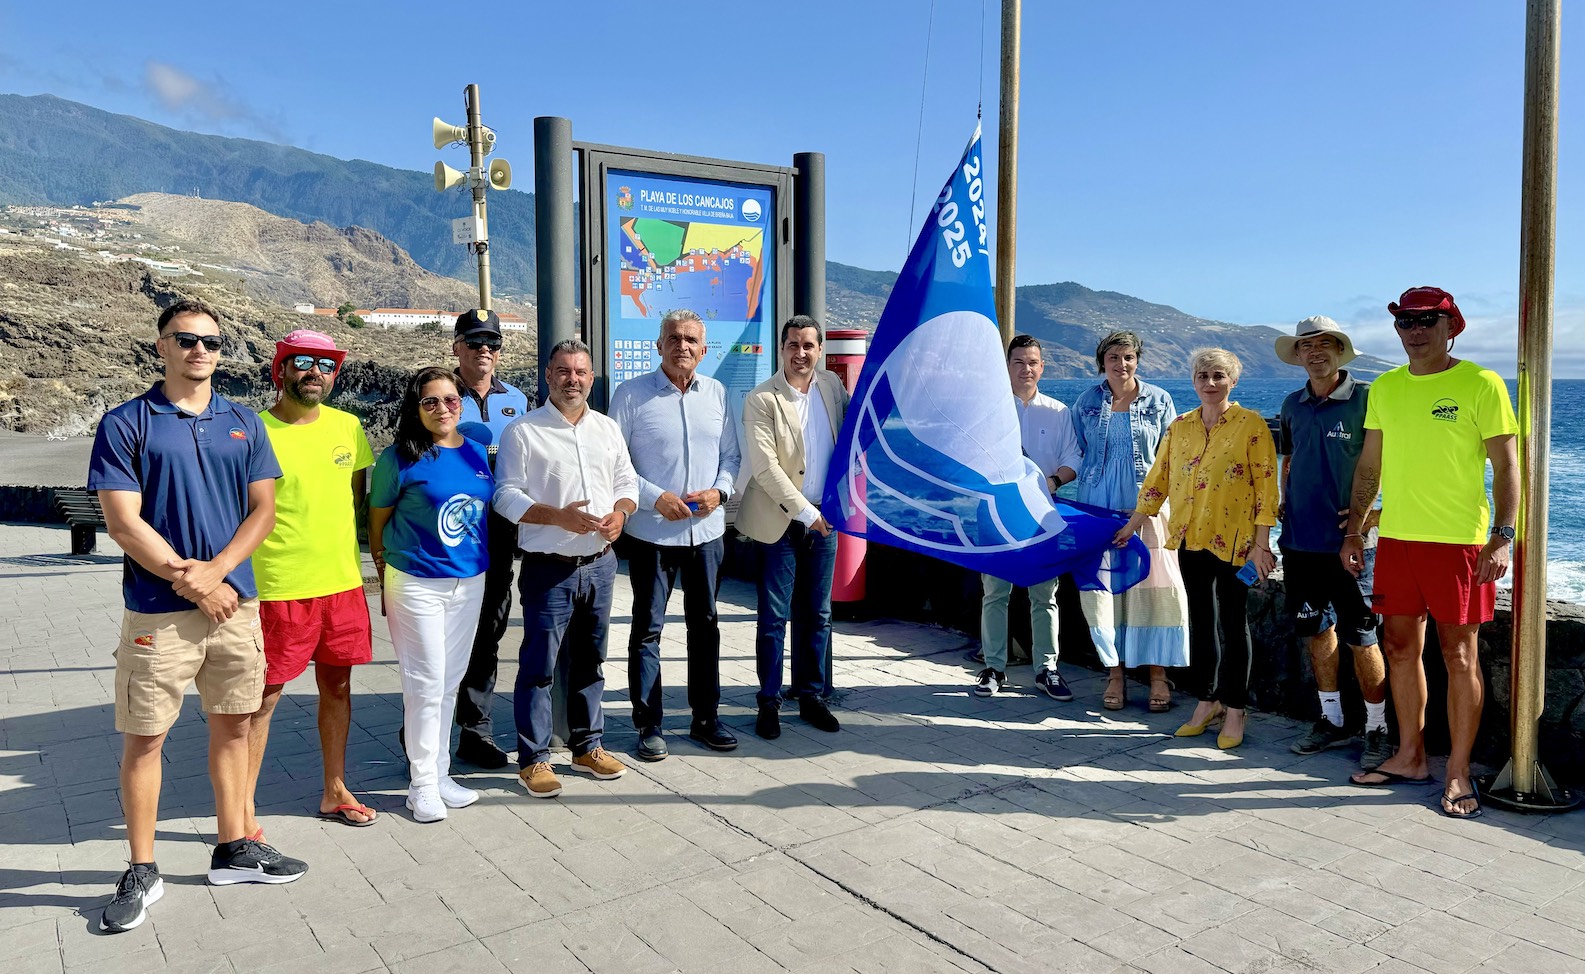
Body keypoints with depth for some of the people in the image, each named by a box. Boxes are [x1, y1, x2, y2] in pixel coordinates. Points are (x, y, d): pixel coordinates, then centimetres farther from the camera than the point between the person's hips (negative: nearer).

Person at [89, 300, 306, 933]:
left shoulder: (243, 424, 8)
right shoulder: (126, 424, -3)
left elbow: (263, 509, 5)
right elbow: (123, 523, -9)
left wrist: (216, 570, -10)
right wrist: (187, 580, -12)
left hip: (235, 601, 4)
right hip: (157, 611, -4)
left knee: (233, 724, 12)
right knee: (144, 737, 4)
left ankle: (233, 848, 26)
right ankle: (141, 872, 18)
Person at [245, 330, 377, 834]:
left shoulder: (347, 427, 7)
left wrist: (356, 558, 14)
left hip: (343, 582, 5)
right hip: (278, 588, -5)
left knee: (337, 685, 14)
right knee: (264, 695, 2)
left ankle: (335, 791, 29)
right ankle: (243, 808, 15)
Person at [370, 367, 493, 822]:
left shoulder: (477, 451, 5)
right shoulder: (400, 458, -9)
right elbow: (377, 521, -2)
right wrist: (387, 578, 3)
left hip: (469, 582, 5)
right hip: (416, 584, -5)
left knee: (450, 681, 13)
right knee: (426, 682, 0)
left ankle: (440, 772, 26)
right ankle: (422, 783, 13)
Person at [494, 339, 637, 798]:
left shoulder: (608, 428, 11)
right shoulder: (523, 432, -5)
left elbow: (627, 481, 14)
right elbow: (507, 496, -9)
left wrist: (620, 512, -7)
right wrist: (559, 516, -22)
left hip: (600, 563, 5)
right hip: (549, 568, -5)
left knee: (590, 660, 16)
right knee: (539, 665, -1)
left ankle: (588, 745, 29)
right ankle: (533, 758, 12)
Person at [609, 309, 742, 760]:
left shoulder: (716, 393, 6)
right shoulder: (630, 394, -6)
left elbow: (730, 455, 12)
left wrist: (719, 490, -7)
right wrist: (655, 498, -17)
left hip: (706, 529, 4)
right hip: (651, 532, -4)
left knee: (705, 624, 13)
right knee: (647, 628, 5)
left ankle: (706, 718, 26)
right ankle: (649, 724, 17)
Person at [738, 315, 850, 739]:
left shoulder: (832, 385, 6)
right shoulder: (762, 399, -10)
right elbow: (764, 467, -16)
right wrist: (805, 512, -18)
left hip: (824, 517, 5)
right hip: (779, 521, -4)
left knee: (818, 614, 11)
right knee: (774, 616, 2)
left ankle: (811, 695, 24)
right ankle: (769, 702, 14)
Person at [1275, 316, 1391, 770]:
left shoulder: (1365, 398, -7)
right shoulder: (1293, 405, 11)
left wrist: (1371, 508, -15)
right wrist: (1284, 501, 11)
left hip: (1349, 539, -5)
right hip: (1301, 538, 6)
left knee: (1360, 638, -1)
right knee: (1316, 630, 13)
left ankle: (1377, 731, 13)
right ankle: (1331, 720, 27)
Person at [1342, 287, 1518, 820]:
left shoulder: (1480, 384, -5)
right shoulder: (1385, 388, 10)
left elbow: (1505, 466, -7)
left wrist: (1502, 537, -15)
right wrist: (1353, 531, 12)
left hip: (1459, 541, -5)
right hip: (1396, 537, 5)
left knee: (1459, 656, 1)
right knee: (1400, 647, 11)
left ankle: (1458, 774, 11)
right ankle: (1409, 757, 25)